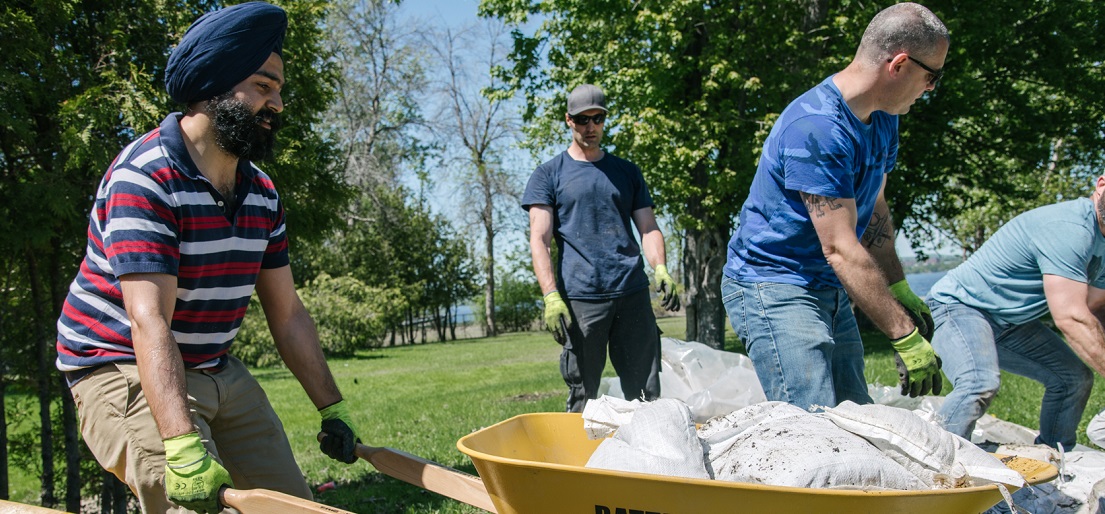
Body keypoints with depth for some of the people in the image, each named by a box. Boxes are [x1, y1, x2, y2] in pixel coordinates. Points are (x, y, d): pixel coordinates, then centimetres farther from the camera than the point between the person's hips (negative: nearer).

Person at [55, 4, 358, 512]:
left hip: (218, 372, 8)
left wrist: (332, 409, 7)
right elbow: (148, 322, -31)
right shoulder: (145, 178, -20)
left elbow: (287, 314, 9)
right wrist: (184, 446, -40)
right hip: (124, 370, -7)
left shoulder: (261, 194, 4)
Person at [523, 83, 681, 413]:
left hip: (633, 294, 3)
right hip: (579, 298, -3)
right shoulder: (549, 175, 9)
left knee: (646, 394, 1)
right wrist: (551, 296, -14)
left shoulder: (627, 172, 20)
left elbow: (648, 228, 15)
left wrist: (660, 269, -6)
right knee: (583, 396, 0)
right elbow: (539, 240, 0)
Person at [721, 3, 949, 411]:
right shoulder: (817, 127, -24)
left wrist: (901, 291, 10)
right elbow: (841, 250, -27)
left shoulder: (882, 119, 8)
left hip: (830, 291, 10)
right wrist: (906, 336, -26)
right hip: (772, 288, -10)